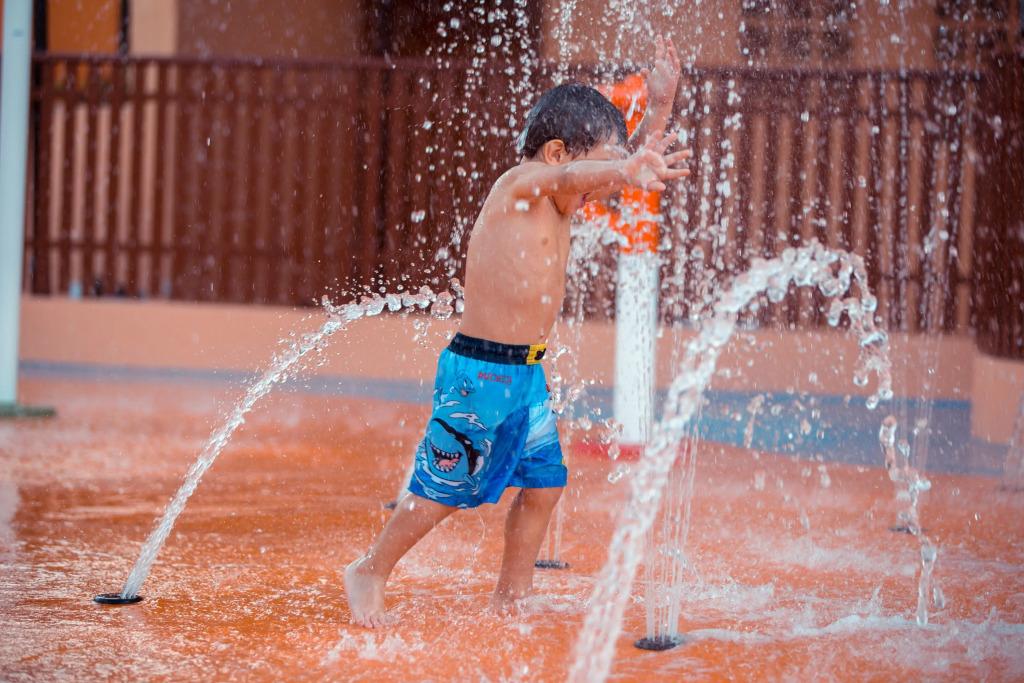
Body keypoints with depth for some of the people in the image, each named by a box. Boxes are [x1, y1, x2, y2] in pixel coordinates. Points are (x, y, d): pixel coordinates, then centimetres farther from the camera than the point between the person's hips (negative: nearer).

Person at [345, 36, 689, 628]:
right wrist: (627, 170, -53)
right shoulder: (520, 185, -14)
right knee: (444, 489, 0)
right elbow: (572, 175, -35)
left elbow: (631, 159, 17)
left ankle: (513, 596, 20)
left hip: (526, 374, 9)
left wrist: (660, 105, 4)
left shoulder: (558, 203, 11)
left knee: (544, 481, 7)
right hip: (480, 372, -9)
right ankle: (370, 573, 17)